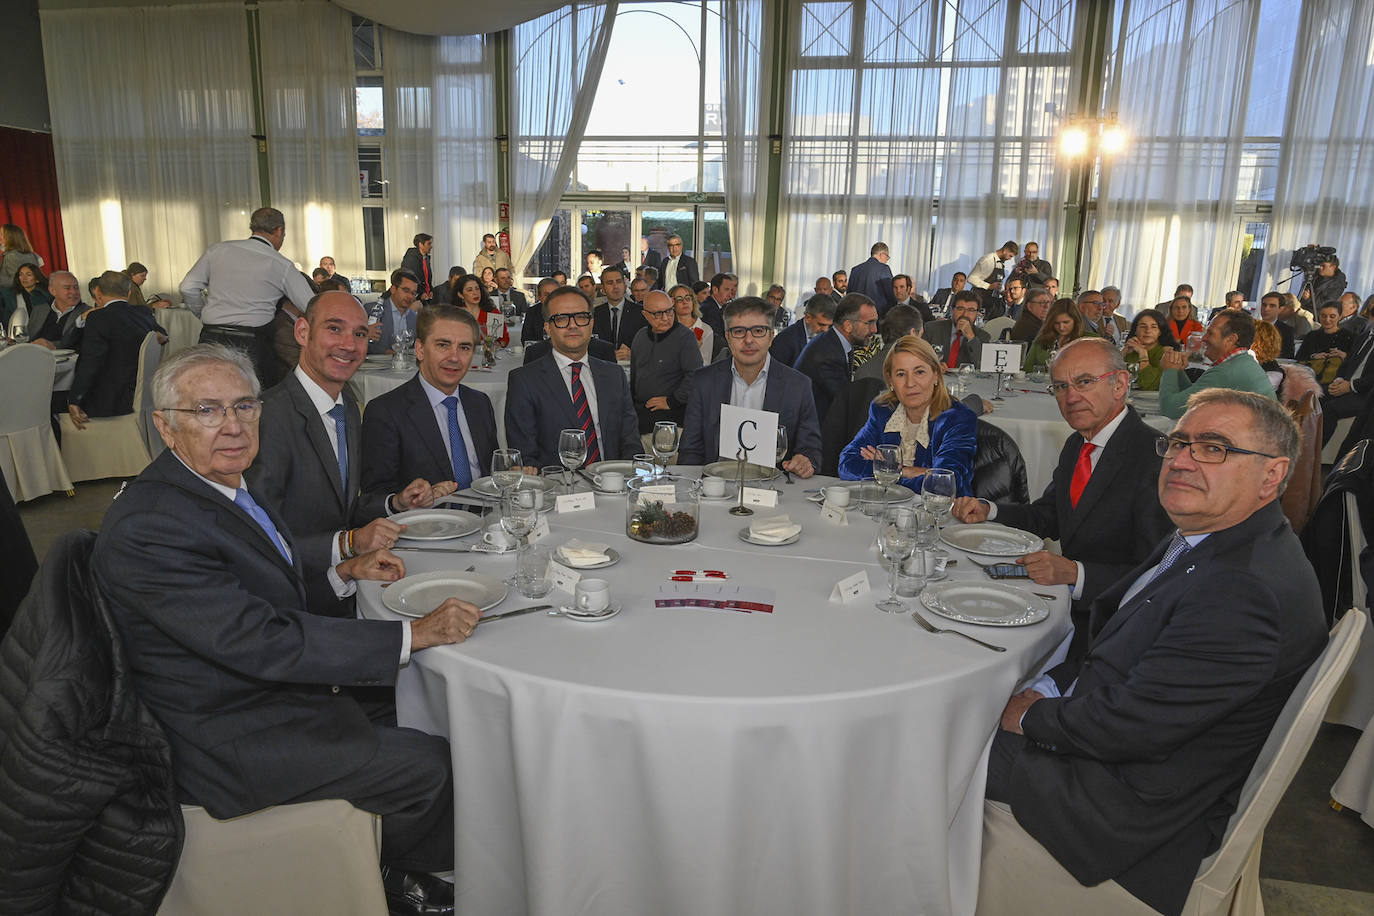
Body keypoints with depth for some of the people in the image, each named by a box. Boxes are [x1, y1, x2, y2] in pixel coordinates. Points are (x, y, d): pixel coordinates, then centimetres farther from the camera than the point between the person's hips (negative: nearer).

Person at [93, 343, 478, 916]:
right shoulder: (146, 527, -27)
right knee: (437, 763, -8)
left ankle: (391, 863, 27)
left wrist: (345, 571, 1)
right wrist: (416, 633, -31)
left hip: (267, 689, 9)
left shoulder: (224, 482, 3)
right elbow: (262, 642, -32)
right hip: (231, 746, -9)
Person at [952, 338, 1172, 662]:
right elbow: (1046, 517, 19)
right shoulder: (1076, 446, 10)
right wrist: (987, 511, 2)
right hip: (1069, 596, 8)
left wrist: (1075, 573, -32)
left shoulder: (1157, 457, -18)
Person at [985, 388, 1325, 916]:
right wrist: (1047, 691, -2)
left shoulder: (1246, 590, -30)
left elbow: (1127, 726, -29)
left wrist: (1033, 718, -12)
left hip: (1136, 809, -9)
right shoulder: (1201, 543, 3)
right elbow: (1114, 647, 12)